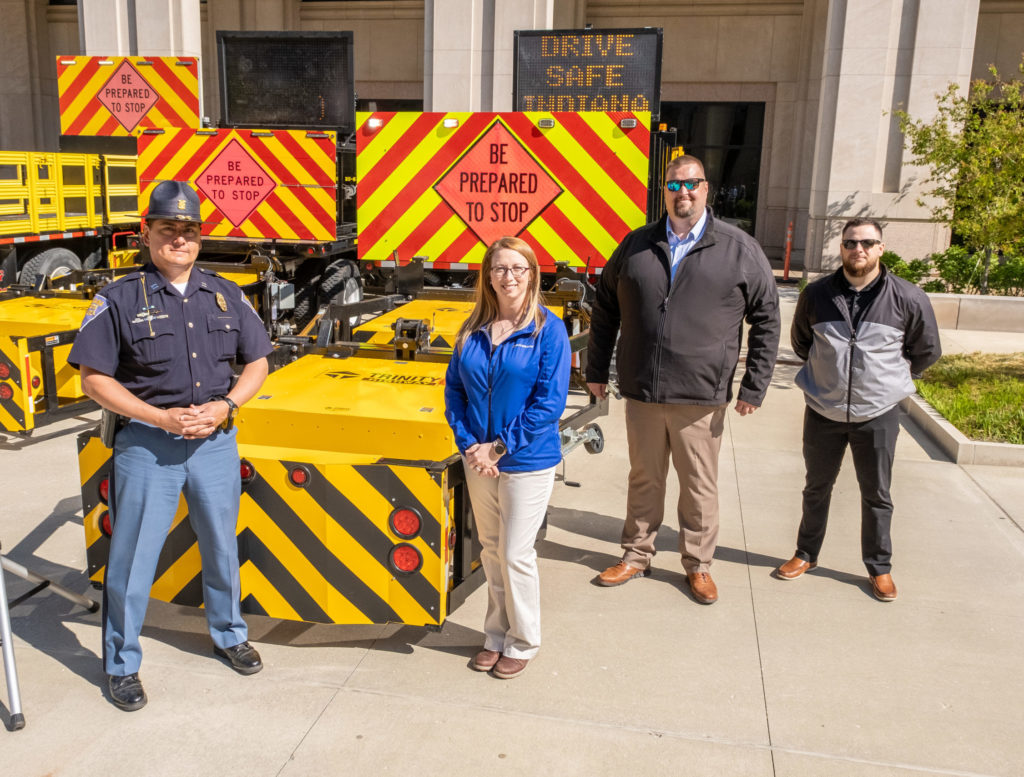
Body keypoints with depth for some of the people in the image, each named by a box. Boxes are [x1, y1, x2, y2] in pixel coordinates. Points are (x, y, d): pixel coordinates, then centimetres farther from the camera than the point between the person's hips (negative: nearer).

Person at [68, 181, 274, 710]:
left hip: (216, 443, 3)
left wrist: (224, 407, -9)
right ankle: (121, 664, 24)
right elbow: (94, 378, -7)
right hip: (147, 446, -3)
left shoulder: (226, 295, 5)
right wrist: (162, 417, -16)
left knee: (222, 547, 17)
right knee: (132, 558, 5)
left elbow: (257, 362, 9)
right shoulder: (120, 299, -6)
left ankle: (228, 634, 40)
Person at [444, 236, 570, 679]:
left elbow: (550, 402, -16)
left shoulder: (548, 329, -11)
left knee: (516, 554, 4)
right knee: (490, 550, 16)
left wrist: (499, 447, -17)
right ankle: (496, 635, 34)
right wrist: (468, 445, -8)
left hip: (527, 463, -5)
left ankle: (523, 642, 25)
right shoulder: (473, 330, 3)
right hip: (478, 460, 5)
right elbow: (454, 388, 6)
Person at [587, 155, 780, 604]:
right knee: (644, 479, 15)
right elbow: (605, 309, 14)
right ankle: (636, 557, 31)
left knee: (699, 486, 9)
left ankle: (698, 565, 27)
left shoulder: (740, 250, 0)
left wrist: (754, 386, -3)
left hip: (701, 398, -2)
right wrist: (597, 370, 11)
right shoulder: (636, 245, 6)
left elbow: (766, 319, 2)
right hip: (641, 392, 2)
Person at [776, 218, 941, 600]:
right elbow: (800, 341, 15)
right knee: (816, 488, 16)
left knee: (876, 494, 10)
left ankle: (879, 567, 27)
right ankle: (806, 554, 33)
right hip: (823, 411, 2)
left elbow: (927, 351, 7)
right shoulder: (816, 294, -4)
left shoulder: (909, 299, -9)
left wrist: (891, 377, 13)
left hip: (878, 414, -1)